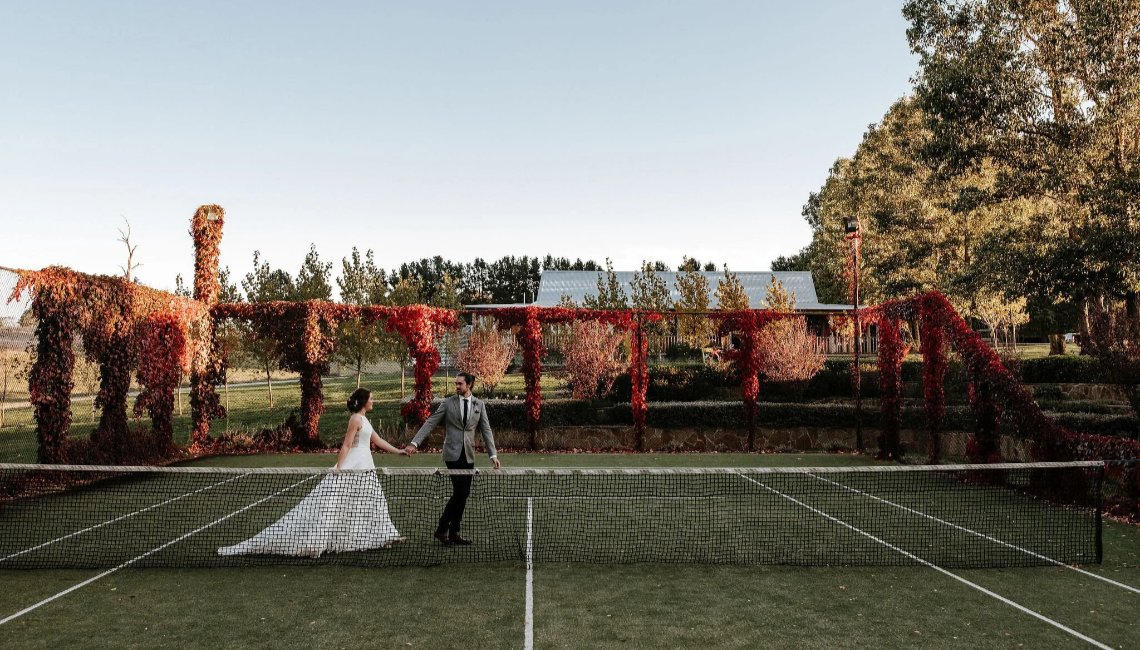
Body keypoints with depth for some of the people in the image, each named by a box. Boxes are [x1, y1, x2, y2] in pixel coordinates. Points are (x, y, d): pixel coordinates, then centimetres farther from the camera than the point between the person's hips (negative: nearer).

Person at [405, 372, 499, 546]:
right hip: (453, 454, -4)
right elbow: (430, 424, -1)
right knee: (460, 492, -12)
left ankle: (453, 532, 16)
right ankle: (443, 529, 2)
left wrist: (493, 455, 0)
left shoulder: (479, 405, 8)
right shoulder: (448, 403, 1)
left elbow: (486, 430, 7)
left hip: (469, 455, 4)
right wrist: (414, 442, -11)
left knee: (463, 493, 5)